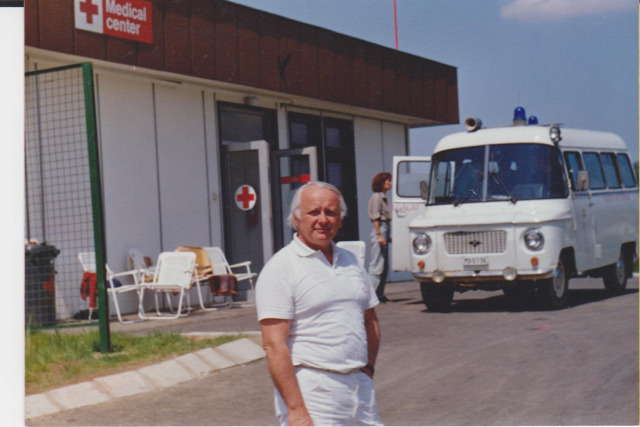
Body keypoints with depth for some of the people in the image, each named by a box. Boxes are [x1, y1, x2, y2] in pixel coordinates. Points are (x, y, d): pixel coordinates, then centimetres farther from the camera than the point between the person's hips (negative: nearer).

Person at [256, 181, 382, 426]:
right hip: (312, 391, -6)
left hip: (360, 385, 7)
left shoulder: (350, 261, 14)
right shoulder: (280, 269, -8)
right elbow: (274, 345, -14)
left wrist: (368, 370, 10)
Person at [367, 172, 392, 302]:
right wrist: (379, 235, -19)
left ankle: (379, 293, 14)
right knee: (377, 265, -9)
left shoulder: (383, 197, 18)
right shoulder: (376, 197, -8)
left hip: (385, 229, 10)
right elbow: (375, 217, -14)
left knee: (384, 265, 10)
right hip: (379, 229, -10)